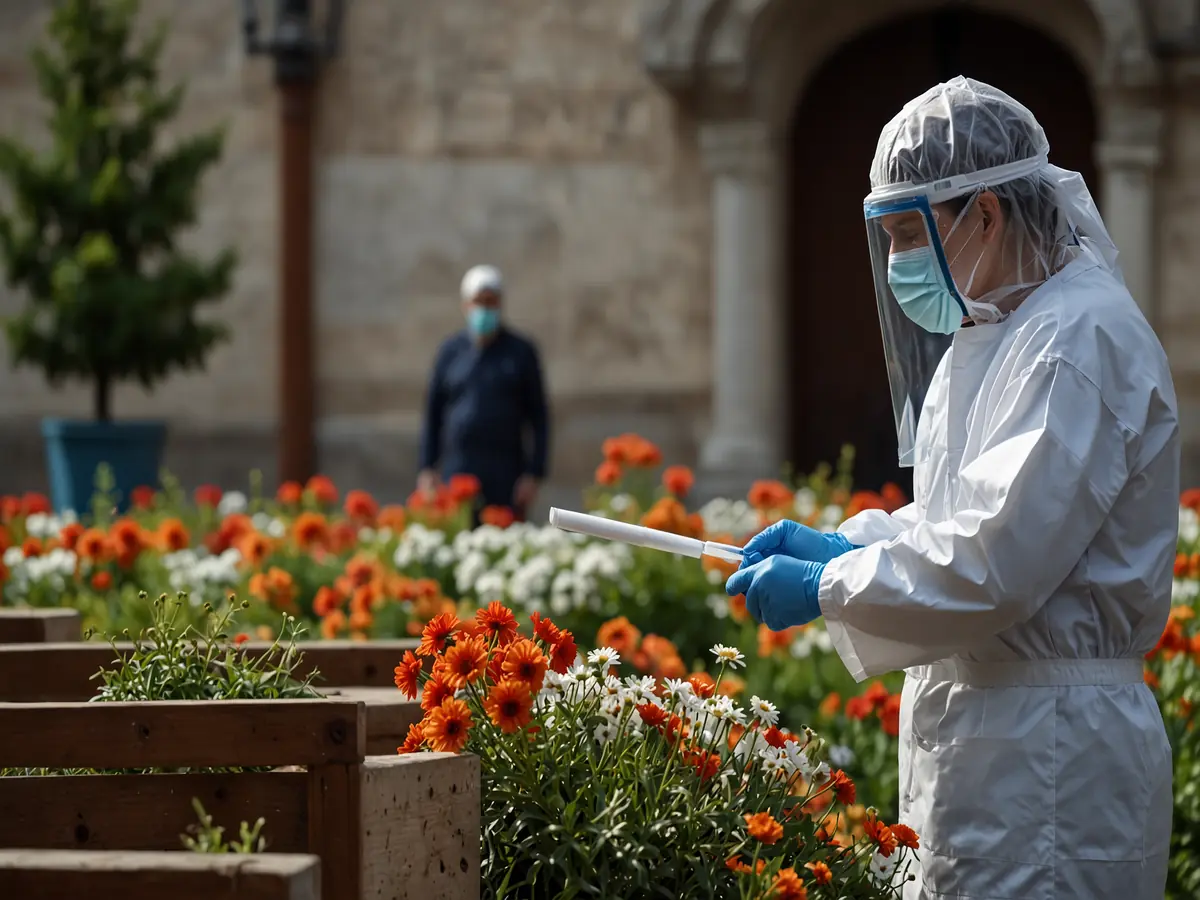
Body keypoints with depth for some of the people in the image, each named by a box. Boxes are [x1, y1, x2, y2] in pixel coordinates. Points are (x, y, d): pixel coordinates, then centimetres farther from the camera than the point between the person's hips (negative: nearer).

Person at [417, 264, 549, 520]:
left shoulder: (521, 352, 6)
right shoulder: (451, 351, 11)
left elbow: (539, 418, 5)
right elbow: (433, 413, 14)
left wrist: (534, 475, -3)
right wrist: (427, 469, 6)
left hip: (506, 475, -1)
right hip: (457, 469, 1)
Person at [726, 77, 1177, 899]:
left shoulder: (1082, 340, -17)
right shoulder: (991, 332, 17)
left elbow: (998, 560, -23)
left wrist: (827, 588, -14)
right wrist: (843, 544, 10)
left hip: (1047, 747, -10)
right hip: (973, 715, 10)